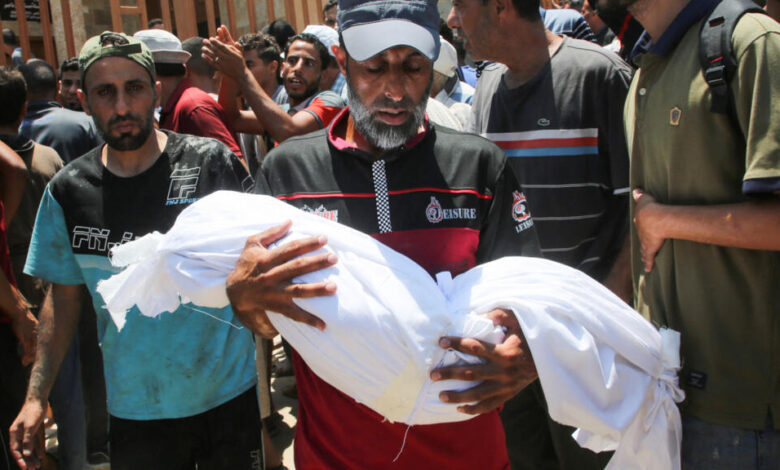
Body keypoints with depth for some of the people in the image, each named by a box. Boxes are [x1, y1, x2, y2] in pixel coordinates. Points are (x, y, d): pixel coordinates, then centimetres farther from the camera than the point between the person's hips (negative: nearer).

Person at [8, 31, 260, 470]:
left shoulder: (212, 162, -11)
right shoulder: (68, 192, -3)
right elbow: (64, 297, 7)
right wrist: (36, 397, 3)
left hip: (228, 395, -1)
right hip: (134, 408, 2)